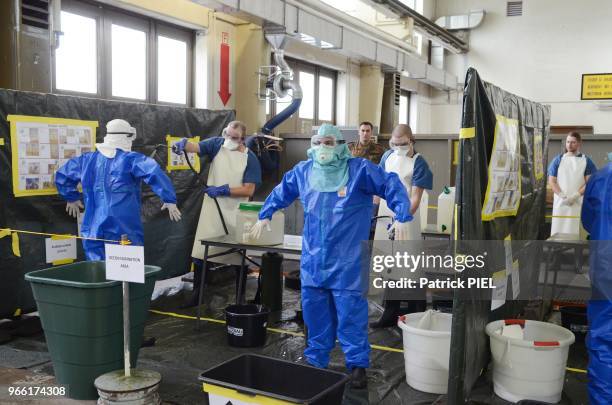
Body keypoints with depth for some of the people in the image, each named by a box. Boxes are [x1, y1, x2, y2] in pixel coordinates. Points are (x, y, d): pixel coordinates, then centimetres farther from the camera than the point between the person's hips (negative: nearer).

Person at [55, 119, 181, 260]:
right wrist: (170, 200, -18)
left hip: (93, 231, 5)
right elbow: (154, 172, -24)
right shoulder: (131, 159, -8)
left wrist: (71, 198, 34)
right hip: (124, 231, -5)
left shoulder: (88, 160, 11)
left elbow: (62, 175, 23)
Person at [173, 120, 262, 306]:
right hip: (212, 208, 2)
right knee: (200, 251, 2)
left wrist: (223, 190, -15)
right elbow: (196, 147, -14)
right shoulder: (217, 144, 2)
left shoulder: (250, 159, -5)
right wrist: (183, 143, -35)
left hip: (235, 213, -1)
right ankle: (197, 293, 15)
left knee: (238, 254, 8)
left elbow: (248, 190, -10)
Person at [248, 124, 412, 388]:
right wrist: (265, 215, 23)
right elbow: (281, 192, 23)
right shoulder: (303, 171, 7)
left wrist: (401, 217, -18)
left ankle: (358, 364, 12)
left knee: (350, 313, -2)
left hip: (347, 261, -5)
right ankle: (315, 360, 27)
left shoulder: (359, 169, -7)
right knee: (314, 310, 12)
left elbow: (391, 186, -7)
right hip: (313, 258, 5)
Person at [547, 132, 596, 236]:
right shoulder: (558, 160, 9)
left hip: (579, 203, -1)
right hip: (560, 203, 1)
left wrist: (575, 196, -13)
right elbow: (552, 181, 4)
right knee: (558, 232, -1)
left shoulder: (586, 161, 7)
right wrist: (562, 196, -10)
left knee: (576, 232, -4)